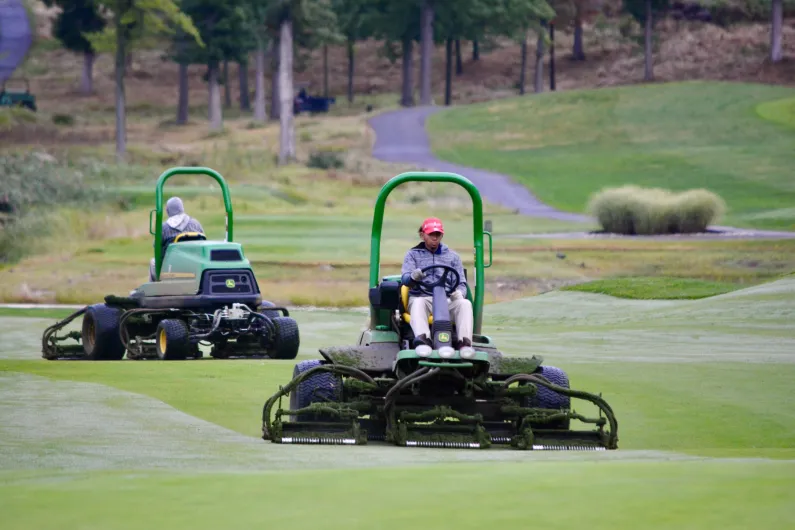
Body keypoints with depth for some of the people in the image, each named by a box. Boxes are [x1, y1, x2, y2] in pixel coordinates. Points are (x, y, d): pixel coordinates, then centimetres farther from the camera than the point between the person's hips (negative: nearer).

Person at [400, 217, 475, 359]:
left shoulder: (452, 256, 22)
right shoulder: (413, 254, 17)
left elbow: (461, 283, 15)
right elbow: (404, 278, 0)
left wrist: (459, 292, -12)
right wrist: (413, 277, -27)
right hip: (421, 297, -2)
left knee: (465, 304, -31)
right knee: (418, 303, -38)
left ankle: (464, 342, -47)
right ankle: (423, 340, -61)